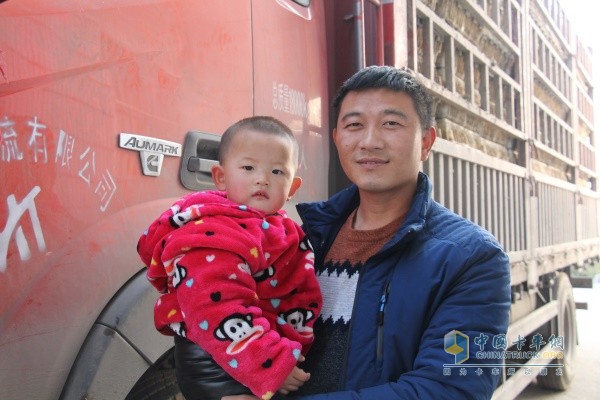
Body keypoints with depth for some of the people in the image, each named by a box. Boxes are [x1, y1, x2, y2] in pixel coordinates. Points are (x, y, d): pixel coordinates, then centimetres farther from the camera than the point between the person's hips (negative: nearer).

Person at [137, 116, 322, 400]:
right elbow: (219, 316, -31)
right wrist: (273, 366, -28)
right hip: (215, 366, -9)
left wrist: (292, 345, -6)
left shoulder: (281, 232, 4)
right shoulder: (213, 238, -23)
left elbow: (300, 296, 9)